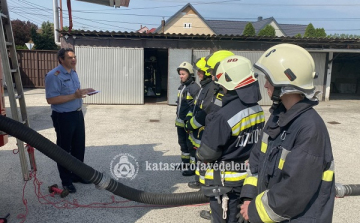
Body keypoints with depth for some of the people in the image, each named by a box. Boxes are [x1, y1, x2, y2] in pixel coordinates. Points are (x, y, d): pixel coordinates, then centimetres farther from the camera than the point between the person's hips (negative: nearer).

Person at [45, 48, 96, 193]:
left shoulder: (73, 72, 9)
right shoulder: (54, 76, -19)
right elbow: (51, 99, -24)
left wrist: (84, 91, 0)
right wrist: (74, 96, -28)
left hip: (77, 114, 8)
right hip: (63, 118, -8)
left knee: (79, 147, 17)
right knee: (64, 150, 6)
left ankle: (77, 174, 35)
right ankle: (66, 181, 22)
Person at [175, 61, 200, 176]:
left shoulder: (194, 87, -16)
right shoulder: (181, 87, 12)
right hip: (180, 122, 9)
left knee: (191, 145, 0)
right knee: (183, 144, 20)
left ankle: (193, 167, 10)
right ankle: (185, 163, 35)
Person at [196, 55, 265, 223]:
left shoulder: (224, 115, -28)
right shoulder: (257, 110, -2)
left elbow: (207, 154, -19)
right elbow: (255, 143, 8)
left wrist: (199, 154, 3)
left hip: (226, 182, -7)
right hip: (249, 178, 7)